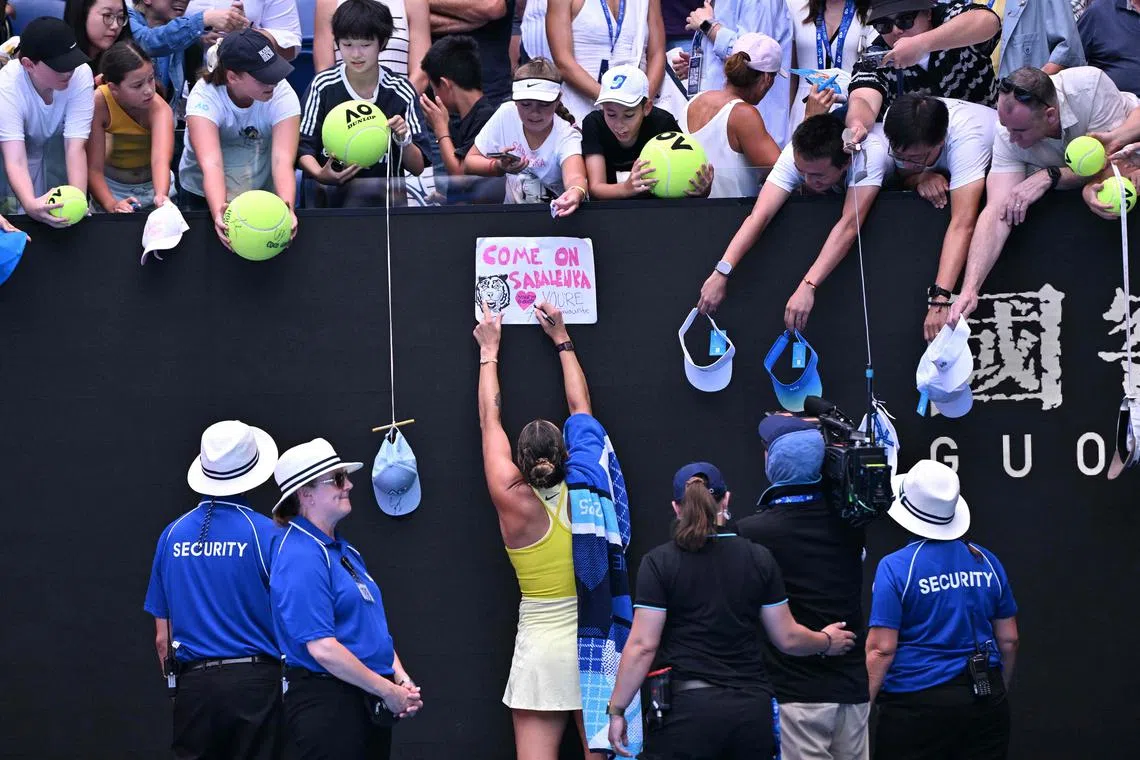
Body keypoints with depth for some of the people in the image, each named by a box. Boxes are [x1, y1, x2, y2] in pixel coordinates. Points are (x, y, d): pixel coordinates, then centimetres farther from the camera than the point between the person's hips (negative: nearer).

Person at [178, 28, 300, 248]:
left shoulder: (282, 94, -21)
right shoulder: (204, 98, -26)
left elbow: (282, 160, -33)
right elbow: (211, 164, -40)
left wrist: (287, 209, -53)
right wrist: (218, 213, -59)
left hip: (264, 188, 1)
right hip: (205, 191, -1)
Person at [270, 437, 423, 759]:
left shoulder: (344, 550, 15)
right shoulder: (302, 557, -15)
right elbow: (322, 648, -21)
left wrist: (401, 679, 4)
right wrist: (388, 691, -15)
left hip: (369, 705, 9)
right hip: (325, 704, -9)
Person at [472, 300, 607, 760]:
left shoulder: (513, 502, -5)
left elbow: (490, 420, 8)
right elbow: (580, 409, 11)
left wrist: (489, 352, 19)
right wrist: (562, 341, 21)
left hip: (540, 648, -1)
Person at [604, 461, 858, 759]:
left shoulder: (659, 562, -4)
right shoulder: (759, 558, 6)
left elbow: (642, 646, -8)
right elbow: (787, 638, 11)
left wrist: (617, 710, -1)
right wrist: (826, 642, 31)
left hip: (686, 709, -4)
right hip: (752, 709, 4)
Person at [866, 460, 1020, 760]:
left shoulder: (896, 567, -9)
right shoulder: (986, 562, 6)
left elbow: (881, 649, -13)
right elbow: (1009, 640, 12)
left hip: (916, 704, -4)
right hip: (984, 705, 4)